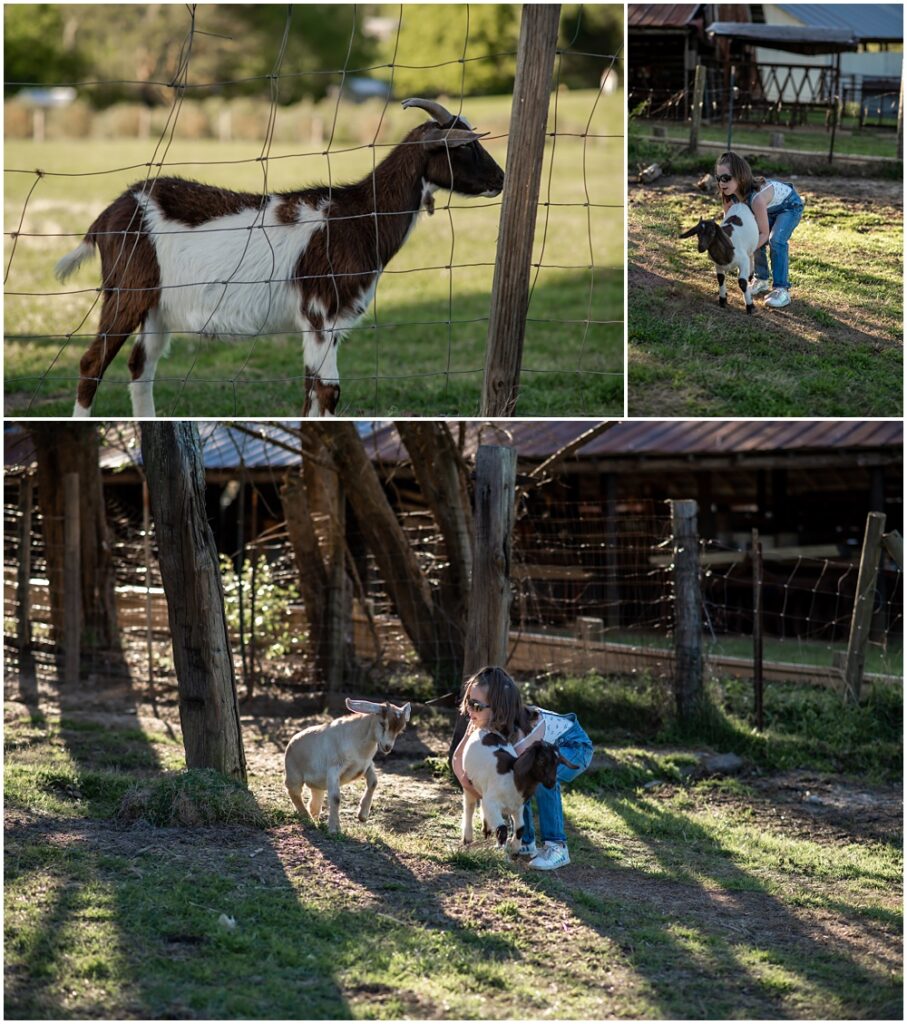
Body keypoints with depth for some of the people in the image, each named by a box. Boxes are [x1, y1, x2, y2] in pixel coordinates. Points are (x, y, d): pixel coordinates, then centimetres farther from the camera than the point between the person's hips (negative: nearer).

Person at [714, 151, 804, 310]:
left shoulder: (757, 197, -44)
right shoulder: (729, 195, -23)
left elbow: (764, 233, -34)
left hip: (790, 206, -7)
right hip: (771, 208, 7)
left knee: (776, 241, -24)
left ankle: (782, 290, -20)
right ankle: (762, 281, 17)